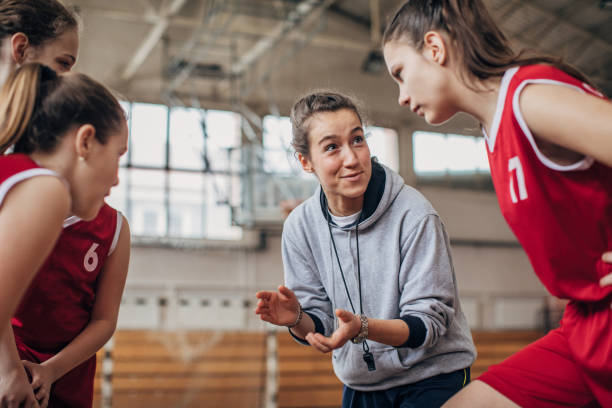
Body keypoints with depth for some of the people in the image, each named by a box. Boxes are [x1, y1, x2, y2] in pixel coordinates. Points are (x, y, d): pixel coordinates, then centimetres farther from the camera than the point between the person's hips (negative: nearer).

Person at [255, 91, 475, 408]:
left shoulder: (413, 215, -20)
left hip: (432, 377, -3)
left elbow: (429, 322, -19)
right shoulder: (300, 226, -8)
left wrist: (362, 327, -36)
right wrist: (297, 319, -24)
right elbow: (320, 325, -1)